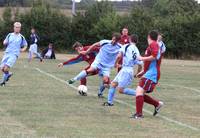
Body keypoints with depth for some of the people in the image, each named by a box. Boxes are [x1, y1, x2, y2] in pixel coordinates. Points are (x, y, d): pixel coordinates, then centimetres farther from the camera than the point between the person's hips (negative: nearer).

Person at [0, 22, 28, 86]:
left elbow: (25, 45, 19)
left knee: (6, 68, -19)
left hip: (14, 54, -3)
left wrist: (22, 49, -2)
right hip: (7, 53, 3)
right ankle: (8, 74, 27)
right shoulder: (9, 35, 11)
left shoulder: (21, 37, 5)